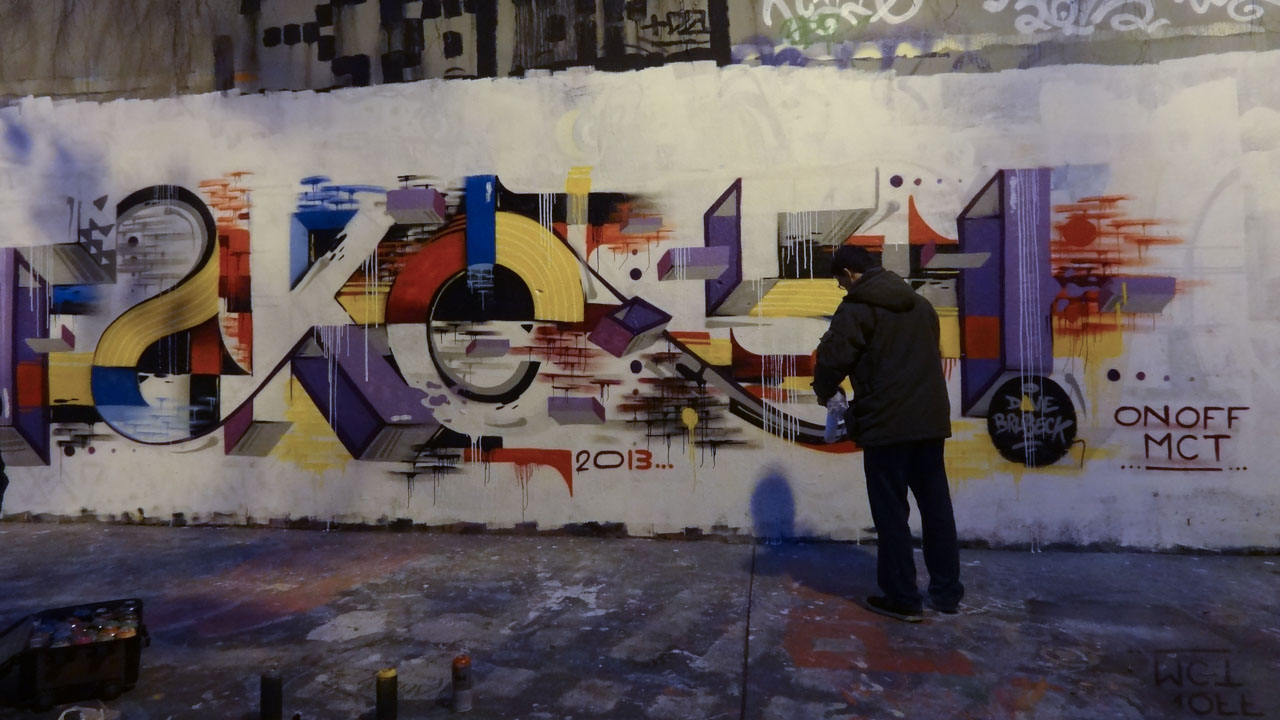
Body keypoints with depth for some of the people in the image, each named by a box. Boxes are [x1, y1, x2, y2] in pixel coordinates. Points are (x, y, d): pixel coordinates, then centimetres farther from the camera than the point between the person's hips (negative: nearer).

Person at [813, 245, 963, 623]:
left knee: (891, 512, 2)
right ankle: (947, 591, 24)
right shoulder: (920, 303, 16)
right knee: (936, 506, 14)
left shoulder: (857, 307, -8)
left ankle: (901, 598, 10)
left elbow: (832, 358, -14)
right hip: (931, 419, 7)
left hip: (887, 423, -7)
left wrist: (825, 392, 6)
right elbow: (929, 358, 21)